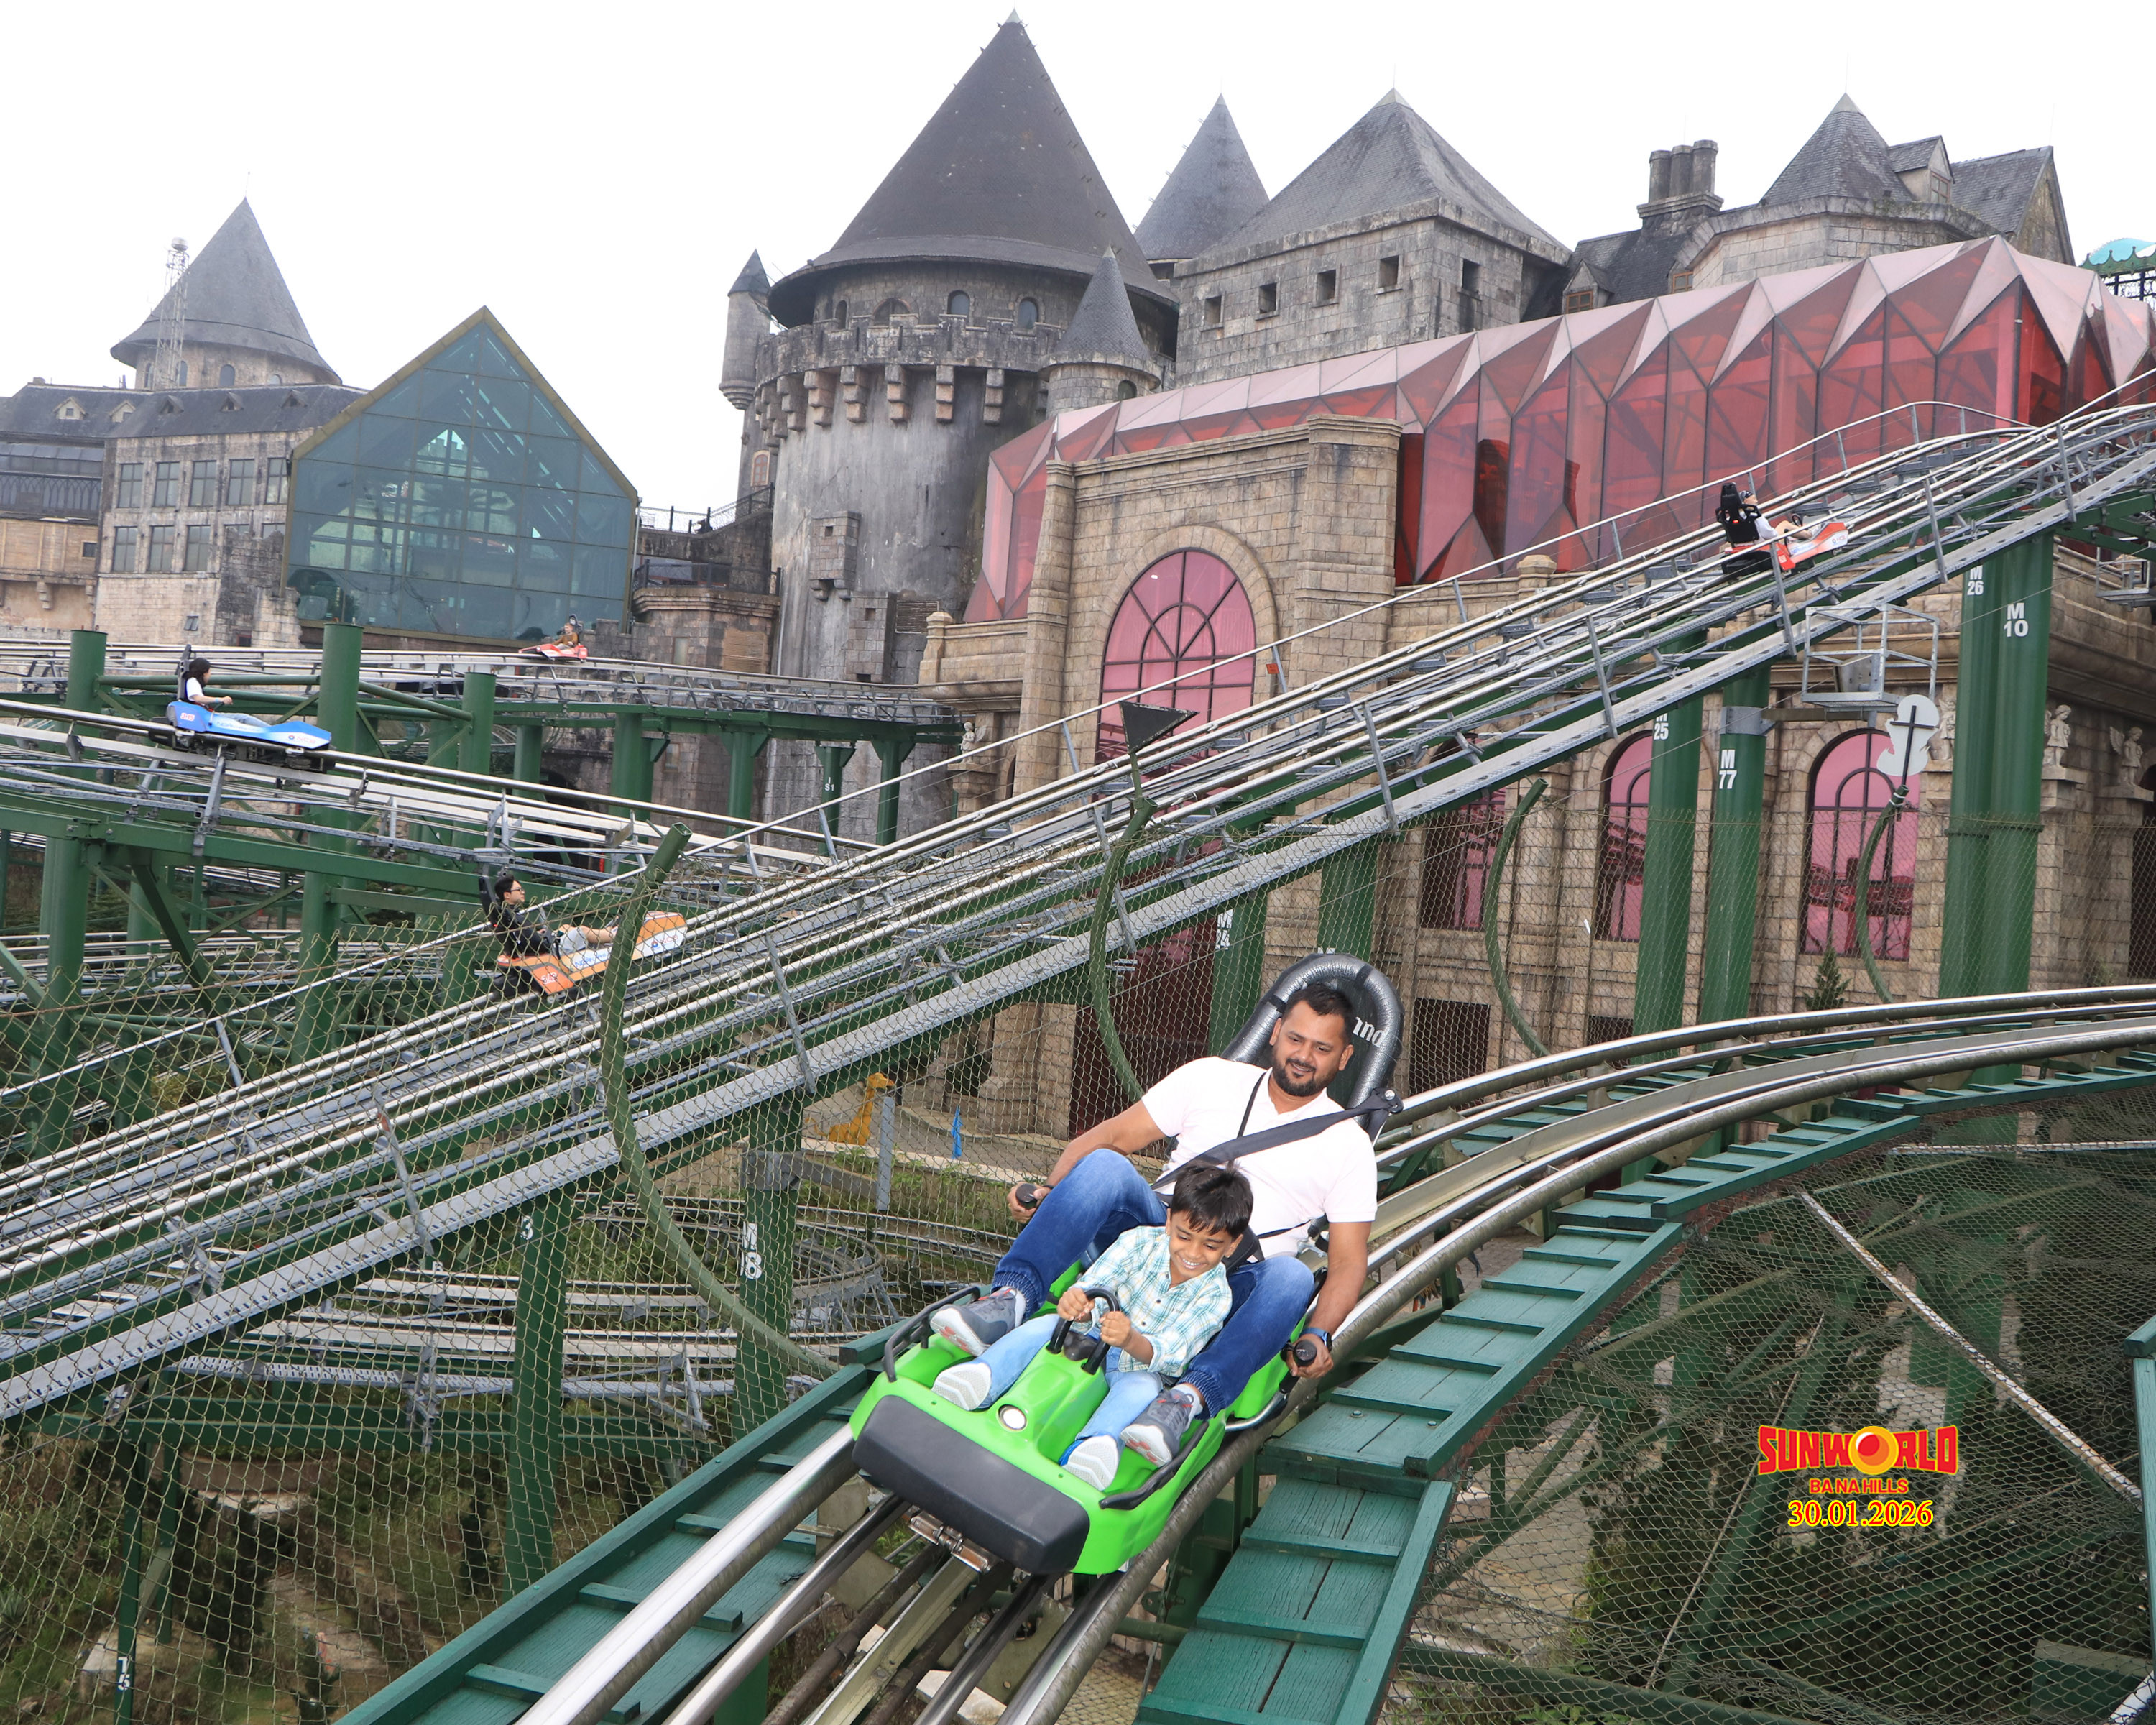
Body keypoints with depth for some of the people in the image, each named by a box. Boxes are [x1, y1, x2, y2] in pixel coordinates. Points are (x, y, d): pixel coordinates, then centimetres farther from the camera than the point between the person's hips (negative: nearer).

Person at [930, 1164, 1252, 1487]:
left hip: (1141, 1368, -2)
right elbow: (1093, 1286, -17)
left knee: (1142, 1388, -36)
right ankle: (982, 1377, -46)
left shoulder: (1215, 1295, -13)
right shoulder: (1140, 1242, -8)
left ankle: (1097, 1442, -63)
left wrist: (1132, 1341, -47)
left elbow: (1171, 1353, -24)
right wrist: (1077, 1302, -43)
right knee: (1045, 1325, -25)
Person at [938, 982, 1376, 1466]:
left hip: (1237, 1283, -1)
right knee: (1104, 1165, -27)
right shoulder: (1210, 1079, 12)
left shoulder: (1349, 1144, 10)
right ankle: (1009, 1299, -41)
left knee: (1290, 1278, -35)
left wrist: (1318, 1335, -16)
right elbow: (1110, 1135, 8)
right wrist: (1048, 1187, -11)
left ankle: (1189, 1397, -53)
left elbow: (1349, 1261, 4)